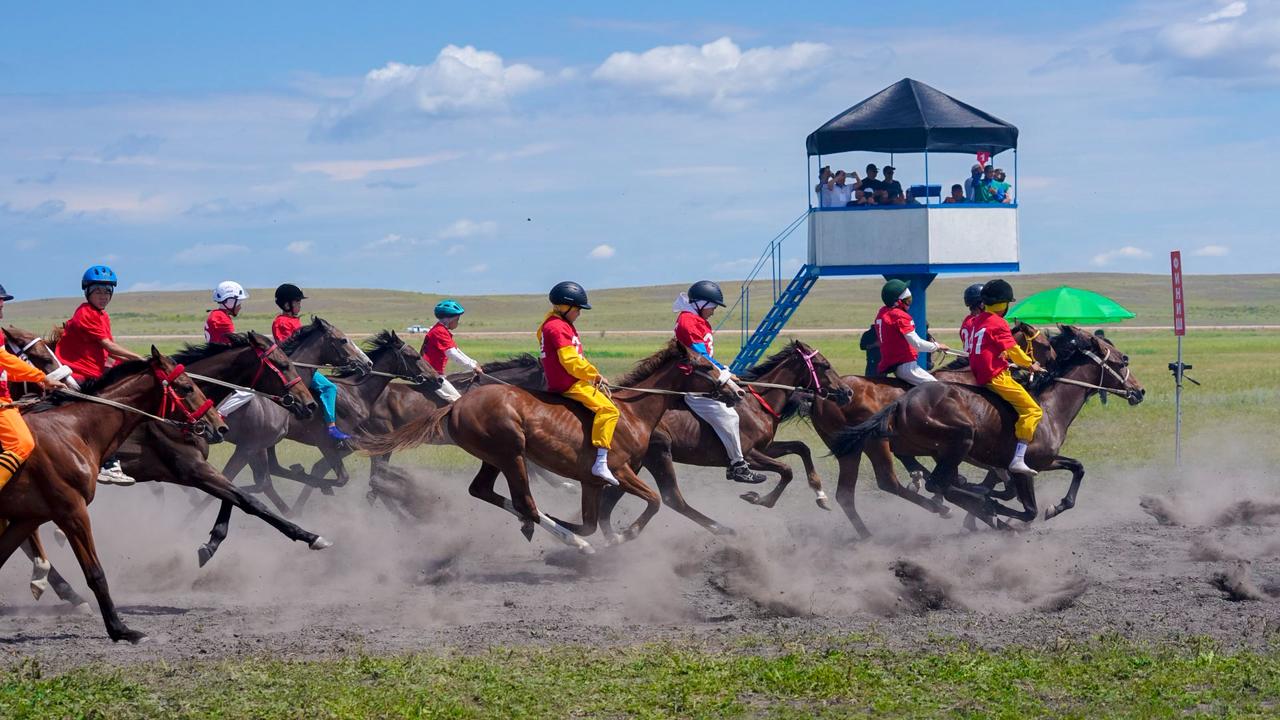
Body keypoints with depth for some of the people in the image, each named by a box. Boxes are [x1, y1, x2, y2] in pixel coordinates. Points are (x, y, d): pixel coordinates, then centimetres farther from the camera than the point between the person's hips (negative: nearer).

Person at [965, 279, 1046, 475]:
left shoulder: (977, 321, 14)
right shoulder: (998, 323, -12)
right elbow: (1012, 349, -9)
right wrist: (1030, 364, 7)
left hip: (979, 374, 10)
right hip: (996, 376, -10)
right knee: (1033, 410, -15)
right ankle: (1018, 459, -26)